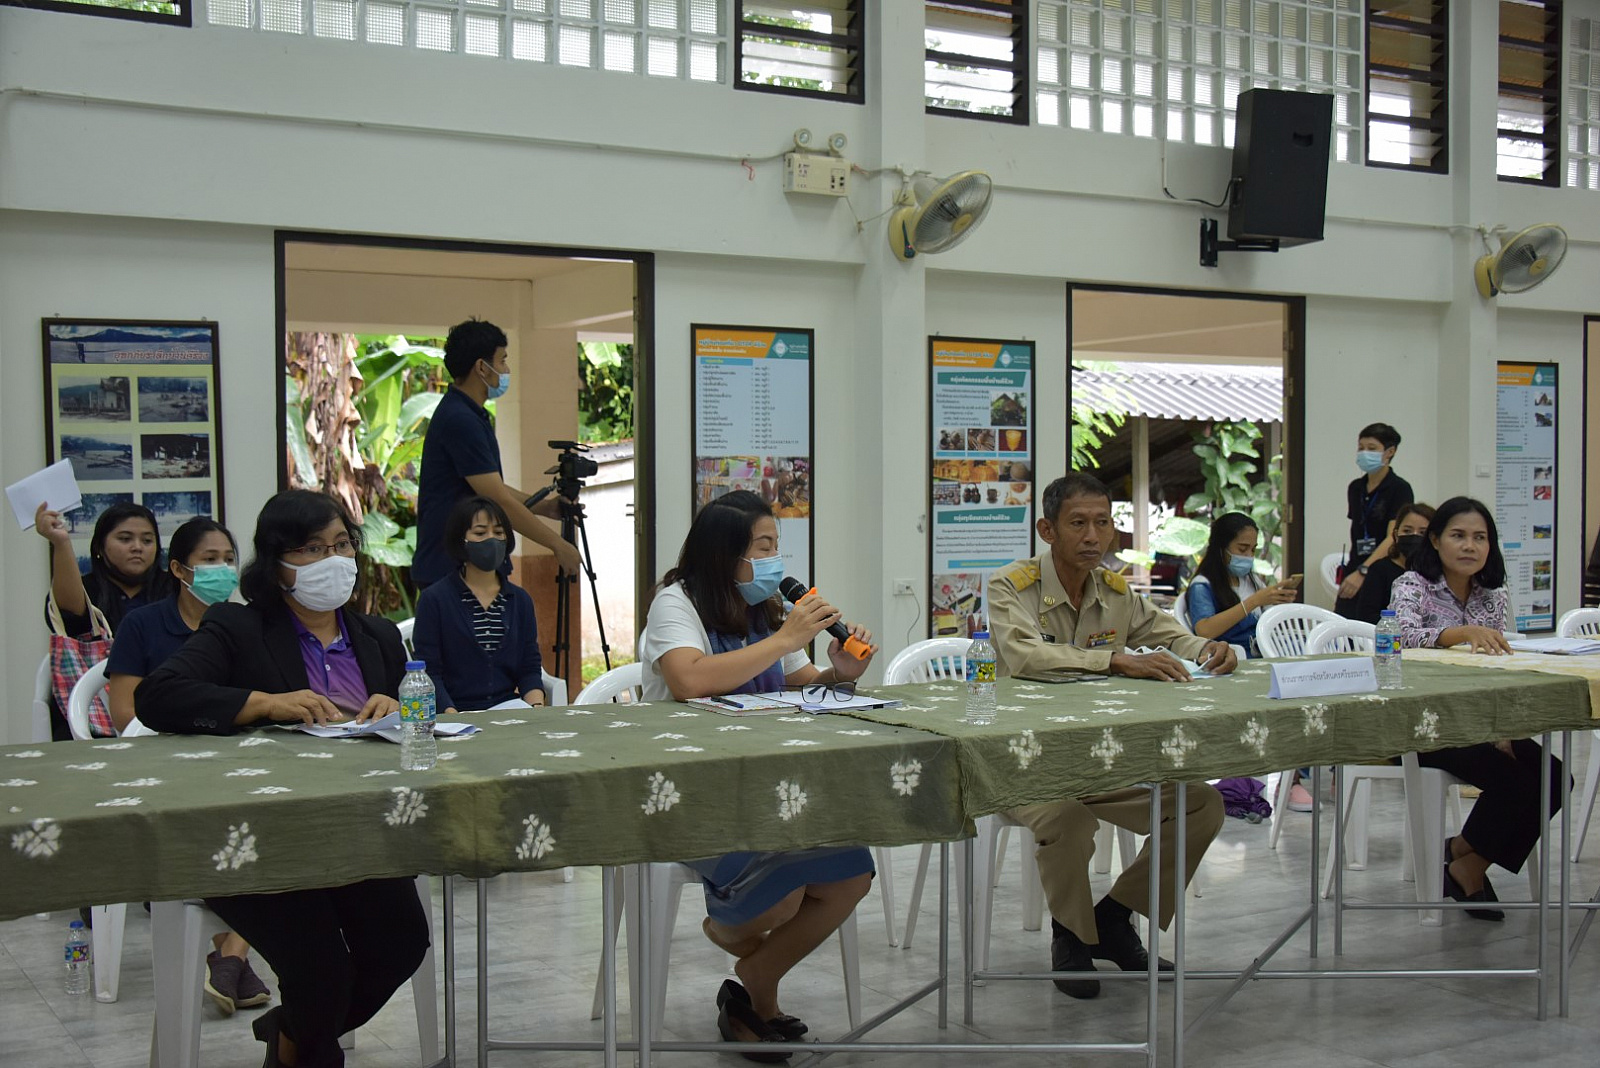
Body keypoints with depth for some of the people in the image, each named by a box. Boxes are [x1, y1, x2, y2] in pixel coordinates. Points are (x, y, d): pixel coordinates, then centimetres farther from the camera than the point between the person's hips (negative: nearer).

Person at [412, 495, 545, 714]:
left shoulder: (520, 600, 13)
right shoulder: (434, 599, 1)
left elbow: (529, 670, 11)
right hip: (455, 715, -2)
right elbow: (429, 674, -3)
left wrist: (537, 708, -9)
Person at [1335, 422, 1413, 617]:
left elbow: (1393, 539, -17)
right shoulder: (1355, 488, 13)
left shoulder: (1400, 489, -7)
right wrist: (1349, 570, 13)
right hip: (1354, 574, 6)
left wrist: (1363, 572, -27)